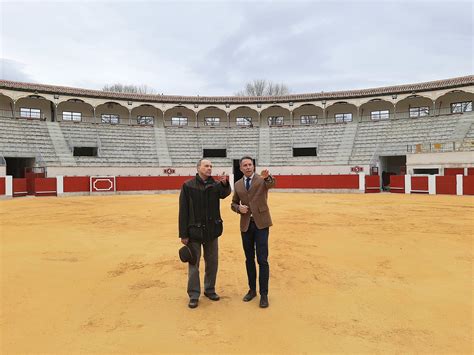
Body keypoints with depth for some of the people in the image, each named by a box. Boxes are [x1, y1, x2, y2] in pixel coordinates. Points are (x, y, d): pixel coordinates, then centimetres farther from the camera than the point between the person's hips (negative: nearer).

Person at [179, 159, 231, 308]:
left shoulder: (215, 184, 3)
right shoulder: (188, 186, -7)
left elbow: (224, 193, -17)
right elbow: (183, 211, -8)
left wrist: (225, 183, -39)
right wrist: (183, 234, -10)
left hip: (212, 230, 4)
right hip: (194, 230, -3)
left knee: (212, 262, 13)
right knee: (193, 264, 4)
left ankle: (210, 290, 29)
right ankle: (194, 295, 16)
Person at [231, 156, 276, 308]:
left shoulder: (262, 179, -3)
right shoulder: (238, 184, 9)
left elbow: (272, 184, -27)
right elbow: (233, 203, 15)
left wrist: (267, 177, -50)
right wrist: (238, 208, -8)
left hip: (261, 223, -4)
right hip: (246, 225, 4)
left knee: (262, 260, -4)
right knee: (249, 259, 13)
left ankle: (264, 294, 8)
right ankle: (252, 289, 27)